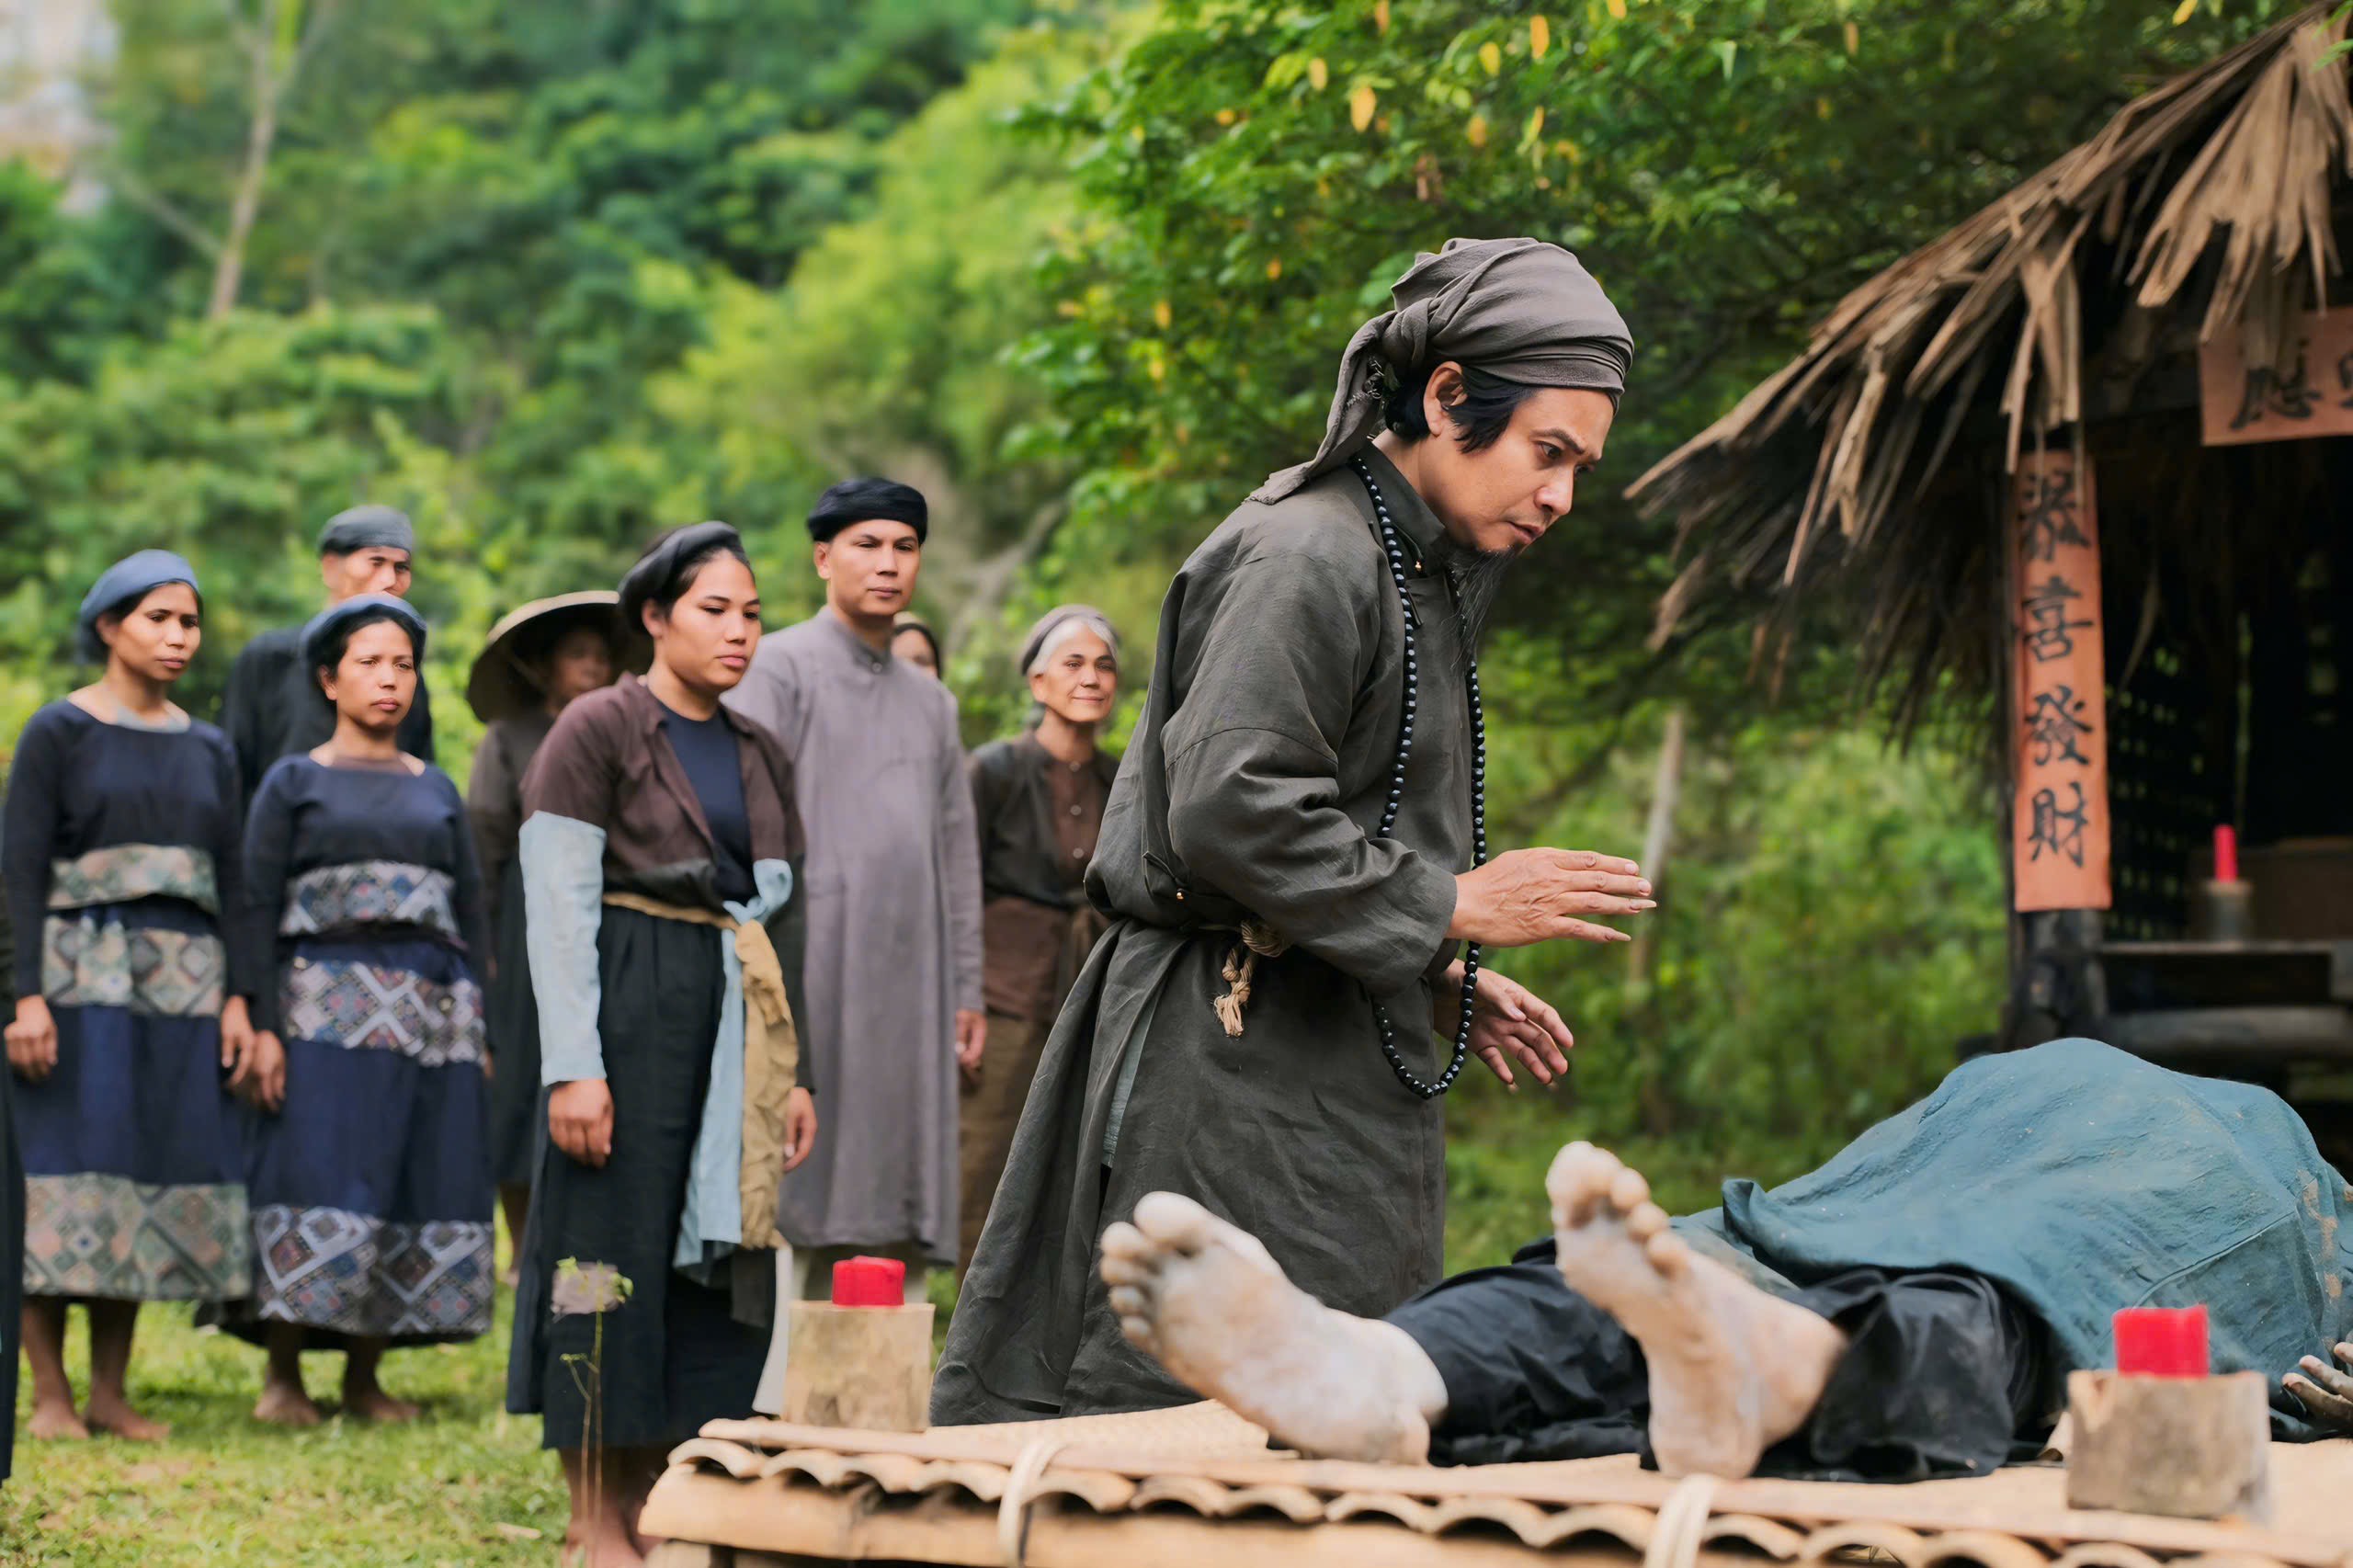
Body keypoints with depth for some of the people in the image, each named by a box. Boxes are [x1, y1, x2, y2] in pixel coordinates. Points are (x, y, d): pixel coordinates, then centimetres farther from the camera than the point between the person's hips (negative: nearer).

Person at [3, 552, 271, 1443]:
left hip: (185, 984, 5)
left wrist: (239, 1001, 3)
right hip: (81, 975, -4)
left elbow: (230, 884, 12)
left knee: (155, 1175, 3)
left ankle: (110, 1393, 10)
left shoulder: (208, 750, 14)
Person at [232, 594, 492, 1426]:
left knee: (417, 1186, 0)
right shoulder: (293, 782, 8)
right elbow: (256, 910, 2)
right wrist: (257, 1023, -9)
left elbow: (472, 914, 16)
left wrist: (483, 1028, 8)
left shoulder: (437, 790, 18)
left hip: (431, 1013, 4)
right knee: (318, 1182, -11)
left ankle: (364, 1377, 9)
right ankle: (281, 1376, -1)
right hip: (327, 1008, -4)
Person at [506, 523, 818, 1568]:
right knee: (616, 1250, -3)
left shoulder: (759, 754, 16)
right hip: (628, 1015, -6)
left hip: (734, 1029, 6)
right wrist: (573, 1065, -17)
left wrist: (794, 1073, 12)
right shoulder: (598, 729, -4)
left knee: (714, 1256, 6)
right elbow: (558, 904, -10)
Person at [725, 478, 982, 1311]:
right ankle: (771, 1372, -10)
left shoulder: (930, 700, 21)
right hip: (808, 967, -6)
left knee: (892, 1214, 4)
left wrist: (966, 988, 14)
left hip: (907, 987, 6)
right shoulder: (779, 668, 2)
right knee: (790, 1207, -9)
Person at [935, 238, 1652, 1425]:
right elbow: (1231, 814, -22)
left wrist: (1442, 985, 15)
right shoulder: (1304, 555, -13)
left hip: (1339, 1075, 10)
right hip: (1242, 1071, -10)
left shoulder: (1417, 568, 19)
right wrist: (1448, 906, -15)